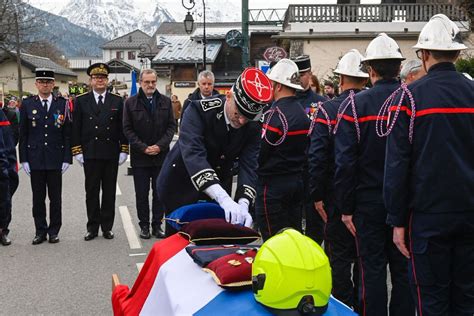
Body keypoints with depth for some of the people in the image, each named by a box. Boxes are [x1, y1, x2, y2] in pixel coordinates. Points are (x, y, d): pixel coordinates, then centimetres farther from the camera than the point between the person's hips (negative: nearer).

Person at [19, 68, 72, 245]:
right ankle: (40, 231, 16)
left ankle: (54, 230, 16)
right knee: (38, 197, 6)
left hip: (55, 159, -1)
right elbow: (23, 134, 5)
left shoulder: (62, 104, 3)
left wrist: (67, 158, -3)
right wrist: (24, 159, -1)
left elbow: (67, 134, 3)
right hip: (35, 159, 1)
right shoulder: (27, 105, 4)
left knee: (55, 197, 5)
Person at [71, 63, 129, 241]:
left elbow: (123, 127, 6)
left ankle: (107, 227, 14)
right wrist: (77, 151, -4)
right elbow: (76, 128, 3)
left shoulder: (117, 101, 7)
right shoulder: (81, 101, 5)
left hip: (111, 154, 1)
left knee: (109, 192, 6)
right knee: (92, 192, 4)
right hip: (90, 154, -1)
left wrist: (124, 150, 0)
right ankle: (92, 227, 11)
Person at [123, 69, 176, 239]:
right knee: (142, 193, 4)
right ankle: (144, 225, 14)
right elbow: (127, 129, -1)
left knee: (160, 193, 6)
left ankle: (157, 225, 15)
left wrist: (160, 146, -9)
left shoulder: (166, 101, 6)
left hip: (161, 155, 1)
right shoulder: (131, 103, 1)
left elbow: (172, 126, 4)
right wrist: (143, 148, -10)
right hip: (140, 157, -1)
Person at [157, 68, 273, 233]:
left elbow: (248, 166, -19)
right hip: (181, 186, -3)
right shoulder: (199, 110, -26)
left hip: (217, 189, 4)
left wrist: (243, 204, -38)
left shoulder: (253, 126, -13)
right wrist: (224, 198, -51)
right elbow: (193, 154, -39)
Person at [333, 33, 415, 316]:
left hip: (369, 201, -2)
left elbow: (345, 162, -12)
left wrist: (346, 208, -5)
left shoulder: (356, 105, -10)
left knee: (373, 269, 6)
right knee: (404, 270, 12)